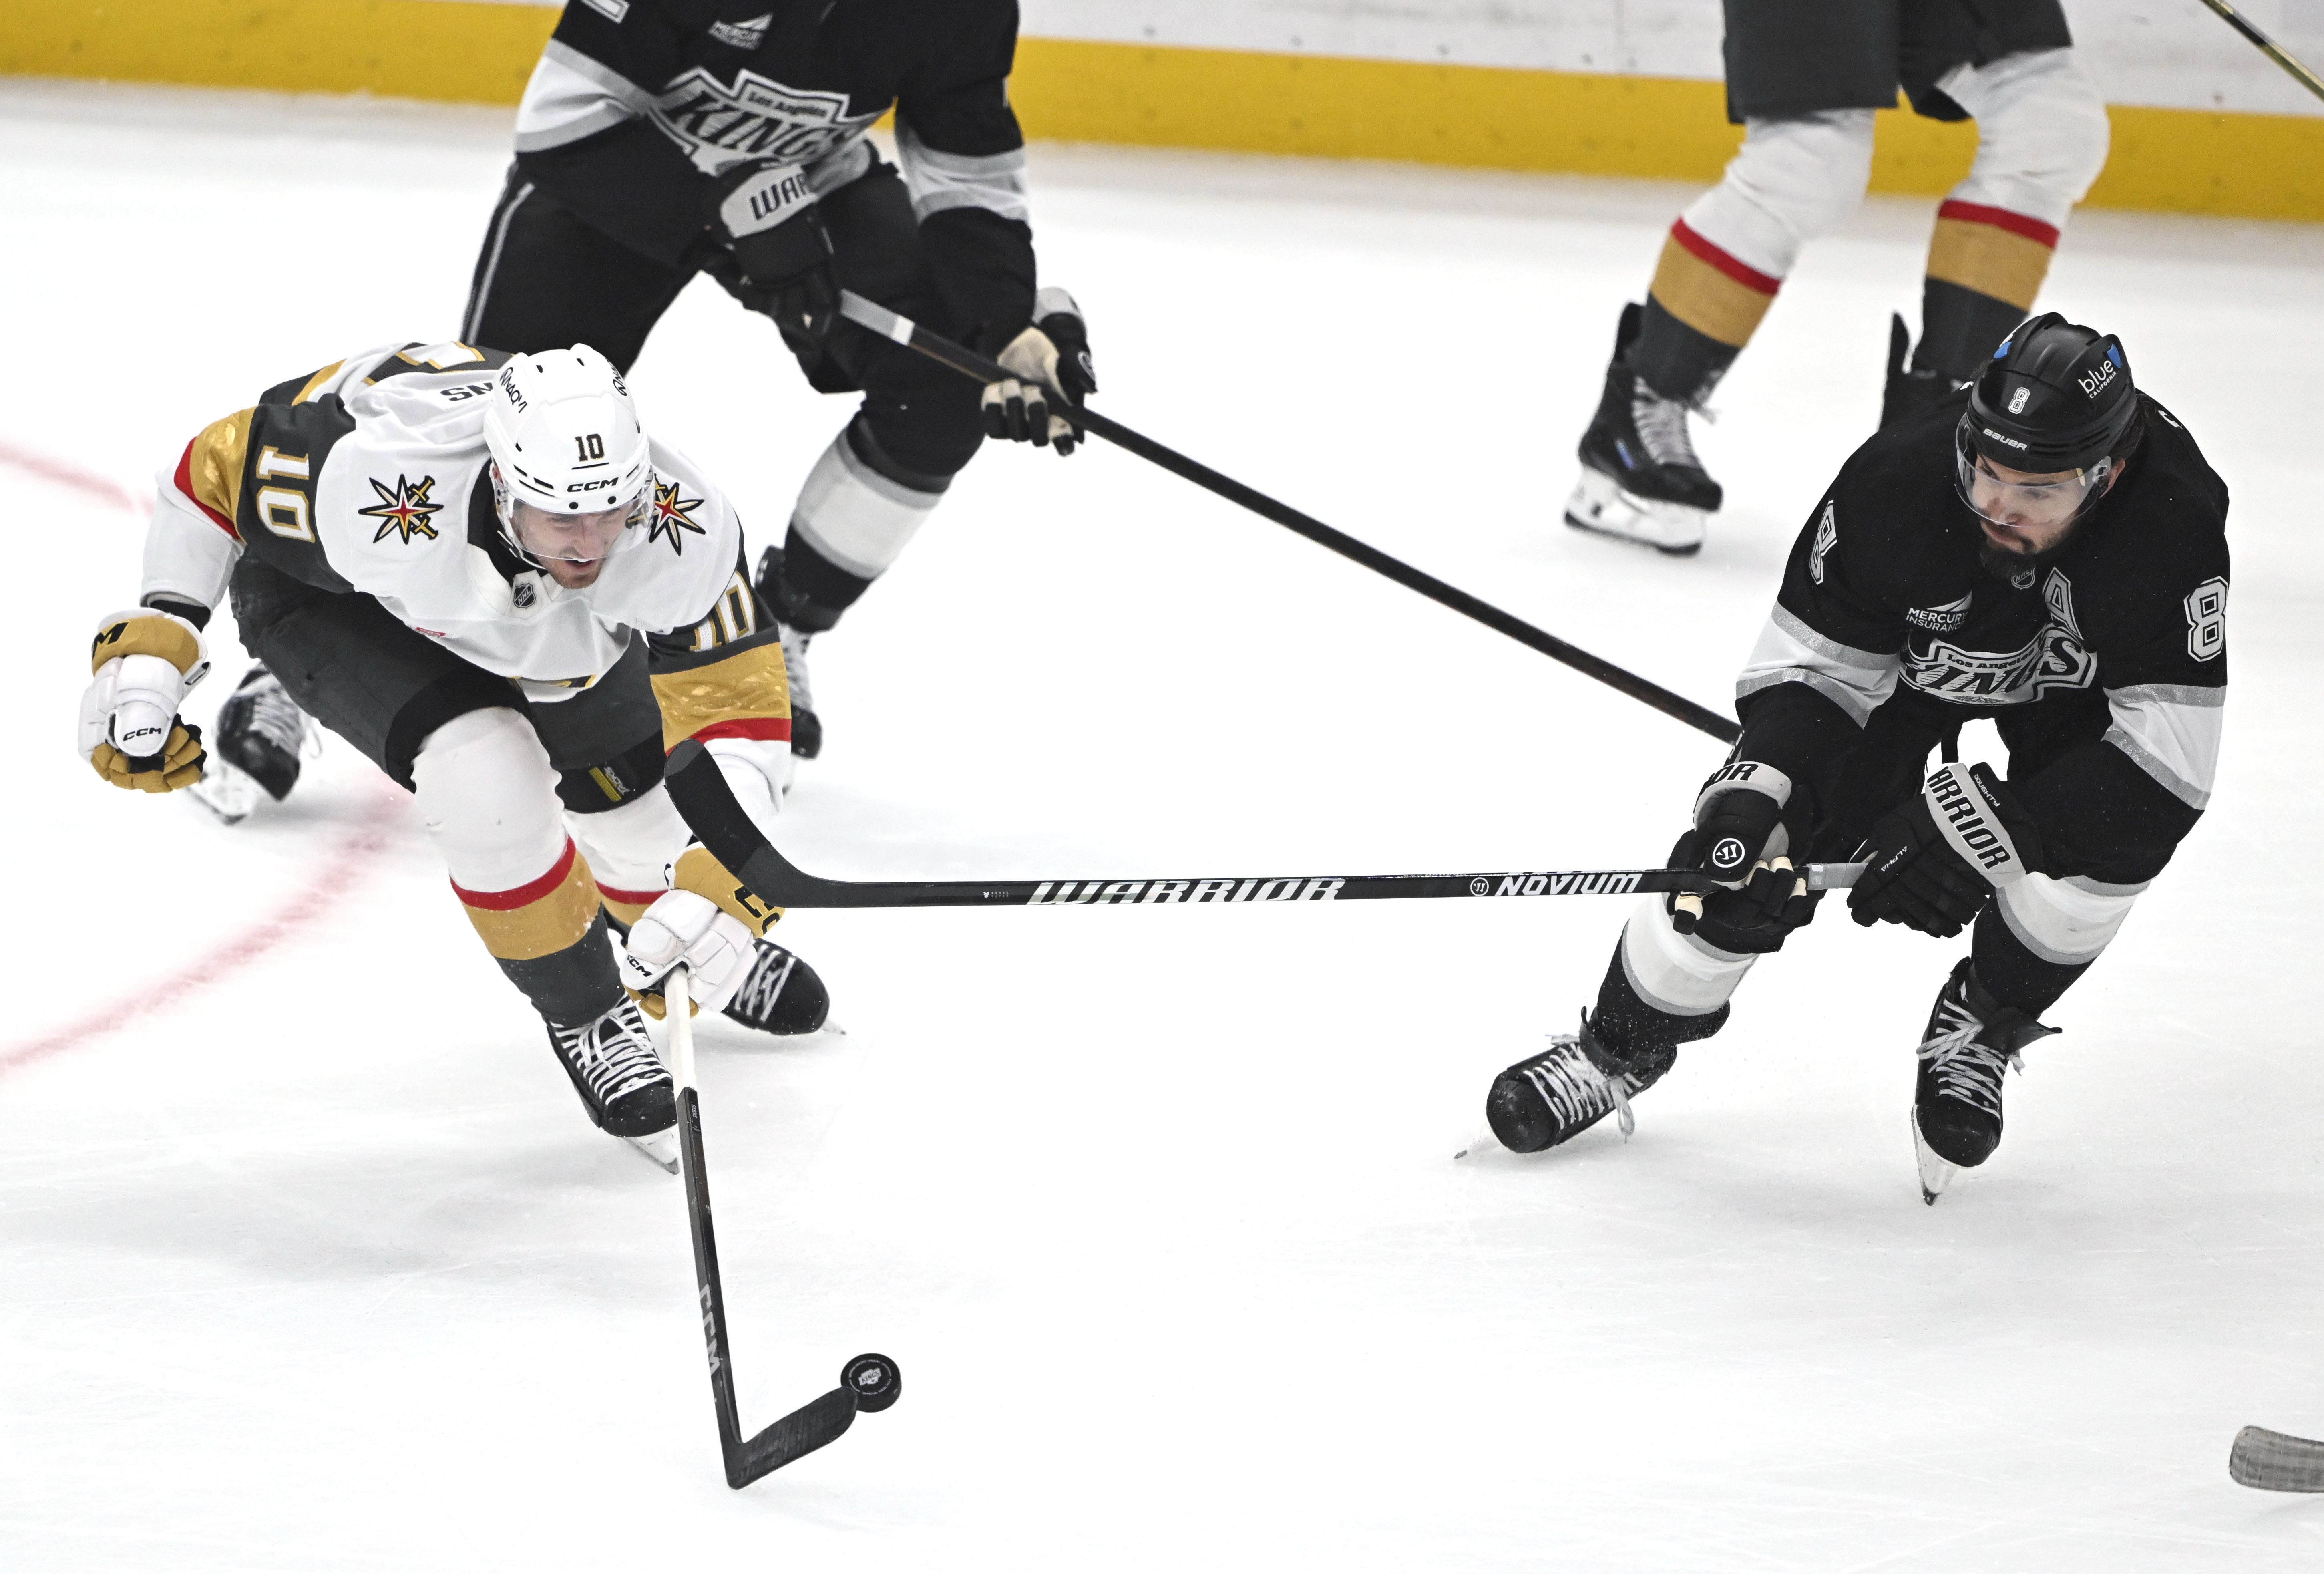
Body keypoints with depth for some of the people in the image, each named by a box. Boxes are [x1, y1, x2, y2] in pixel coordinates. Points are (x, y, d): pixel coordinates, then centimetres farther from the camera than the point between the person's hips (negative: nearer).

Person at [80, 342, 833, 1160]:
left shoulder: (683, 532, -38)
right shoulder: (378, 486, -45)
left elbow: (737, 702, -29)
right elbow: (221, 467, -27)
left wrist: (720, 879, -42)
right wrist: (154, 636, -25)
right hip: (326, 590, -3)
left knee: (646, 807, 6)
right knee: (489, 776, -27)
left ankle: (704, 945, 44)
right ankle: (583, 1007, 0)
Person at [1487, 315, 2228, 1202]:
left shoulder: (2175, 529, -41)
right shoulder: (1897, 482, -37)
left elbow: (2170, 758, -40)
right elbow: (1812, 664, -21)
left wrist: (1978, 826, -47)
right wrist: (1755, 790, -38)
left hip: (2073, 678, 0)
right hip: (1905, 650, 1)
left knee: (2108, 835, -28)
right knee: (1752, 857, -12)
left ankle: (1978, 1033, 2)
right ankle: (1626, 1043, 14)